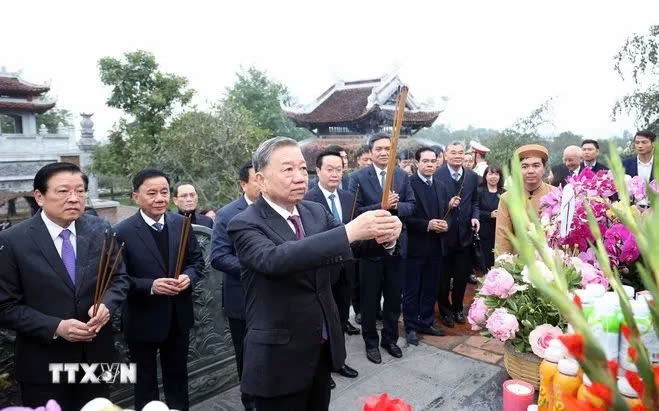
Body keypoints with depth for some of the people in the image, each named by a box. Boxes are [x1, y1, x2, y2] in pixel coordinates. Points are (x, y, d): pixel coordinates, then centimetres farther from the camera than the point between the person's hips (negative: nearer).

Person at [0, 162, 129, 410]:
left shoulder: (101, 230, -4)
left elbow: (119, 278, 3)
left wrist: (106, 305, -16)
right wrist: (56, 327, -21)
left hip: (97, 354, 3)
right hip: (43, 364, -3)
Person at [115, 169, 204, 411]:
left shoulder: (181, 223, -3)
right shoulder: (123, 232, -15)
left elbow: (196, 260, 4)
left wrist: (188, 276, -16)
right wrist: (150, 286, -27)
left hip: (178, 318, 4)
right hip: (143, 321, -3)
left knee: (178, 375, 24)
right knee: (145, 380, 20)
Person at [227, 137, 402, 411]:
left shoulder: (316, 212, 2)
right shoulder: (245, 225, -17)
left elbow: (355, 245, -6)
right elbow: (275, 260, -36)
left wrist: (385, 238, -29)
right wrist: (348, 231, -42)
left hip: (324, 347, 6)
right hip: (280, 355, -6)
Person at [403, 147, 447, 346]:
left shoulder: (439, 186, 10)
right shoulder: (408, 183, -11)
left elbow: (444, 212, 16)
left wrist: (445, 224, -5)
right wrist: (427, 225, -20)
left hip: (435, 245, 6)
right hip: (414, 245, -6)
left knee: (431, 288, 16)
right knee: (412, 290, 7)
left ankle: (426, 322, 31)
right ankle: (411, 327, 20)